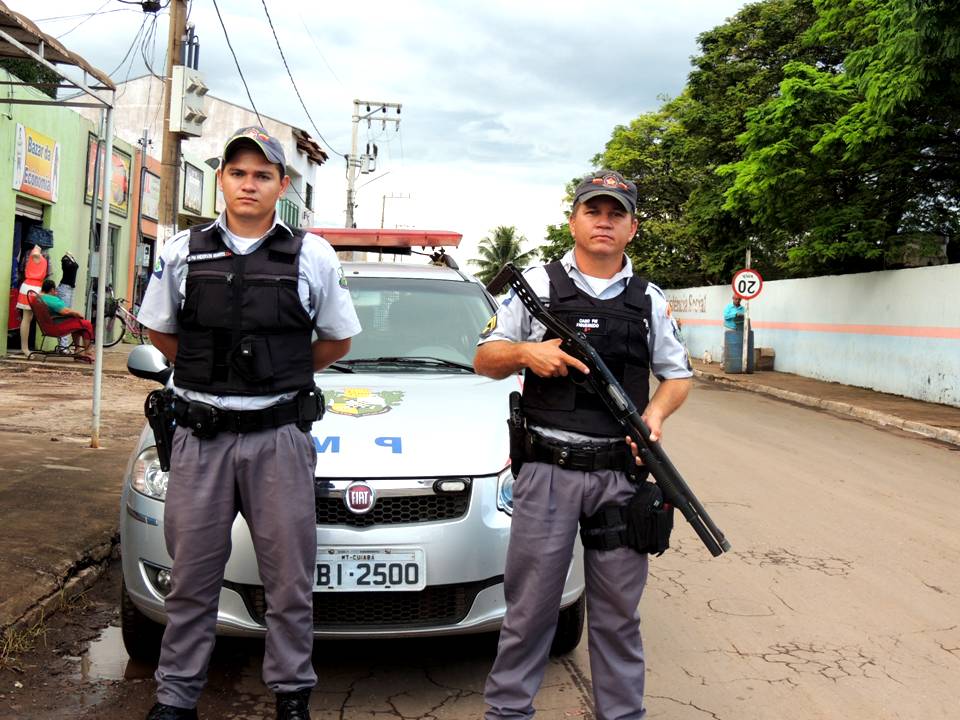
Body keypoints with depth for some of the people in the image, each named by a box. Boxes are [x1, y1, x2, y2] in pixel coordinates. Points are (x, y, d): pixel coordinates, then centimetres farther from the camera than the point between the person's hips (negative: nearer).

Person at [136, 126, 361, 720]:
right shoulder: (183, 252, 5)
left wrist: (281, 378, 9)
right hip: (200, 437, 1)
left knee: (289, 578, 6)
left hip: (279, 437, -1)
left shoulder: (313, 256, 1)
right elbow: (159, 330, 17)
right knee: (192, 576, 10)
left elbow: (338, 340, 11)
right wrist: (211, 378, 12)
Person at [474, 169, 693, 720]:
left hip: (621, 475, 2)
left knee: (618, 611, 10)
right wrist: (526, 352, -13)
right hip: (548, 471, -2)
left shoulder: (650, 300, 13)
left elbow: (678, 375, 18)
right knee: (530, 605, 4)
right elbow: (485, 359, 8)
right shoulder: (538, 284, 6)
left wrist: (657, 412, -3)